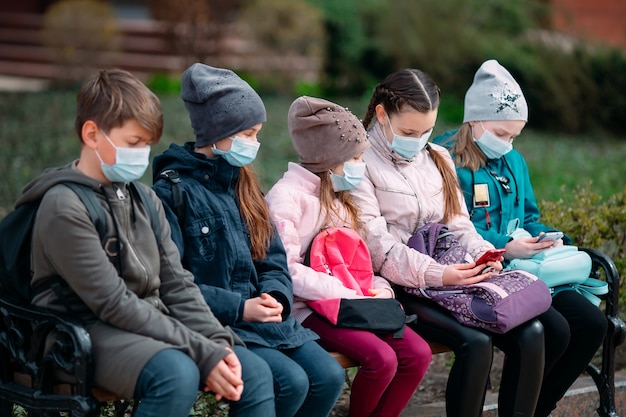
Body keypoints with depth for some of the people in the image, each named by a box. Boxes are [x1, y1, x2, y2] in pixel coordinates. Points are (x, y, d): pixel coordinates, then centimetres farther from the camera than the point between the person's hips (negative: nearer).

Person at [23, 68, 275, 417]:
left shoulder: (145, 199, 11)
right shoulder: (64, 208, -13)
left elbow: (177, 284, 9)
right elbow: (114, 304, -18)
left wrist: (218, 342, -9)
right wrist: (201, 352, -21)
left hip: (151, 323, 7)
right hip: (89, 332, -7)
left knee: (255, 374, -9)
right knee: (177, 374, -35)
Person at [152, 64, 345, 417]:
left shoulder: (244, 185, 15)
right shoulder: (173, 191, -8)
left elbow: (274, 261, 13)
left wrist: (275, 297, -9)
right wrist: (238, 308, -19)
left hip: (263, 318, 7)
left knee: (329, 375, -12)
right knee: (291, 381, -24)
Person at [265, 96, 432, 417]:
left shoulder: (338, 195, 18)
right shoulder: (287, 196, -11)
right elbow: (286, 271, -19)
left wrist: (379, 287, -2)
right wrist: (351, 294, -20)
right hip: (307, 307, -8)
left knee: (418, 353, -13)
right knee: (381, 358, -27)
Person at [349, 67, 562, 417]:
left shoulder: (438, 158, 18)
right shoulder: (362, 164, -5)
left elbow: (459, 223, 16)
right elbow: (378, 245, -14)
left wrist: (482, 254, -7)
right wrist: (436, 274, -26)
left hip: (453, 279, 6)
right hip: (399, 287, -6)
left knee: (530, 332, -16)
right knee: (476, 343, -29)